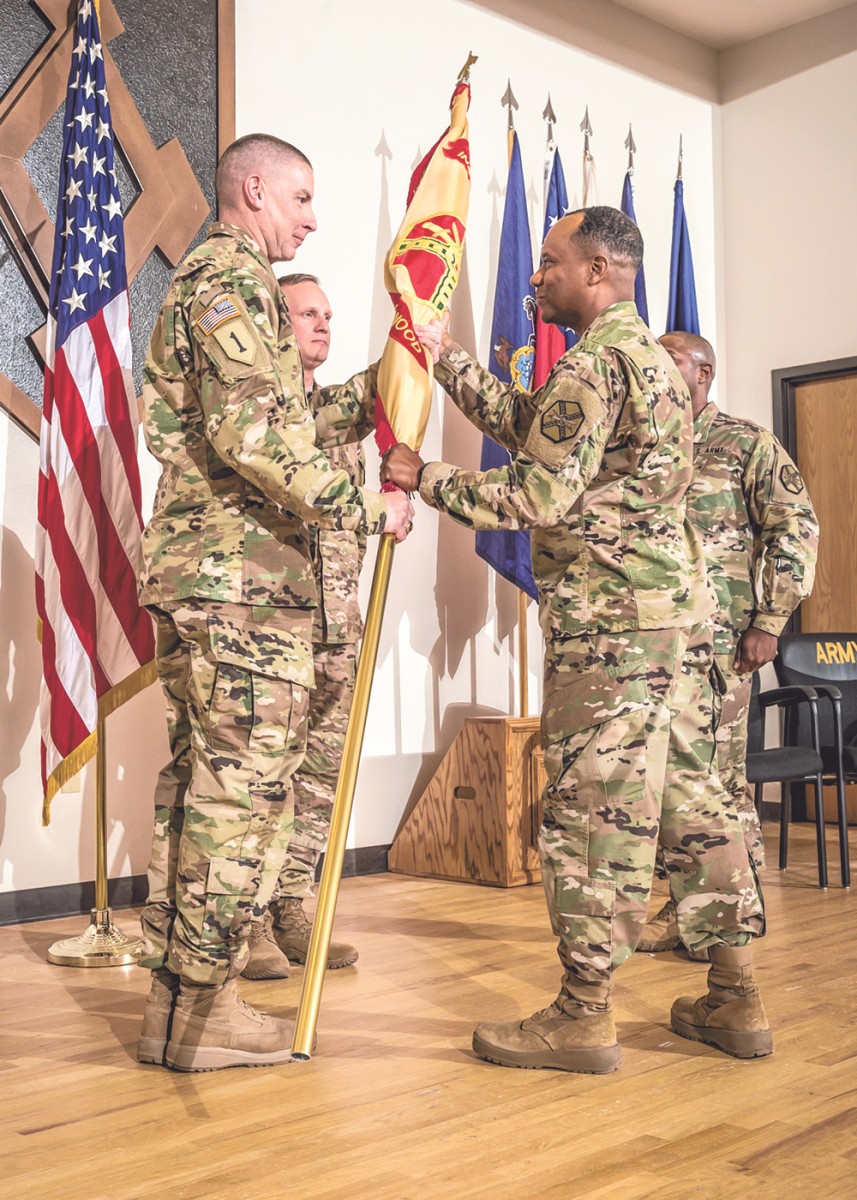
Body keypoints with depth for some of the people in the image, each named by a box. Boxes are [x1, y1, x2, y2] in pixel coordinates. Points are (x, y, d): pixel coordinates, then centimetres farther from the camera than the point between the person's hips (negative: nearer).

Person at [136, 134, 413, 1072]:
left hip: (190, 568, 11)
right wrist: (361, 509, -15)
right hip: (243, 575, -11)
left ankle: (175, 993, 19)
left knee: (198, 781, 12)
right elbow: (252, 429, -21)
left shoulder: (200, 279, 26)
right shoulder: (236, 279, -8)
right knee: (244, 786, -7)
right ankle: (197, 1010, 1)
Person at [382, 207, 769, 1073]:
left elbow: (539, 497, -16)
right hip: (677, 606, 10)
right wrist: (445, 357, 25)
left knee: (593, 806, -5)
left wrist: (426, 478, -5)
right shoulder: (651, 355, 21)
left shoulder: (592, 364, -11)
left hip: (609, 617, -10)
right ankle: (735, 999, 18)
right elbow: (525, 425, 23)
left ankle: (585, 1014, 3)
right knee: (691, 797, 11)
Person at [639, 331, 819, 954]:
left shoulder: (747, 444, 1)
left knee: (718, 775, -4)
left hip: (715, 639, -5)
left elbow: (797, 530, -5)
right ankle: (687, 905, 20)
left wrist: (768, 624, -11)